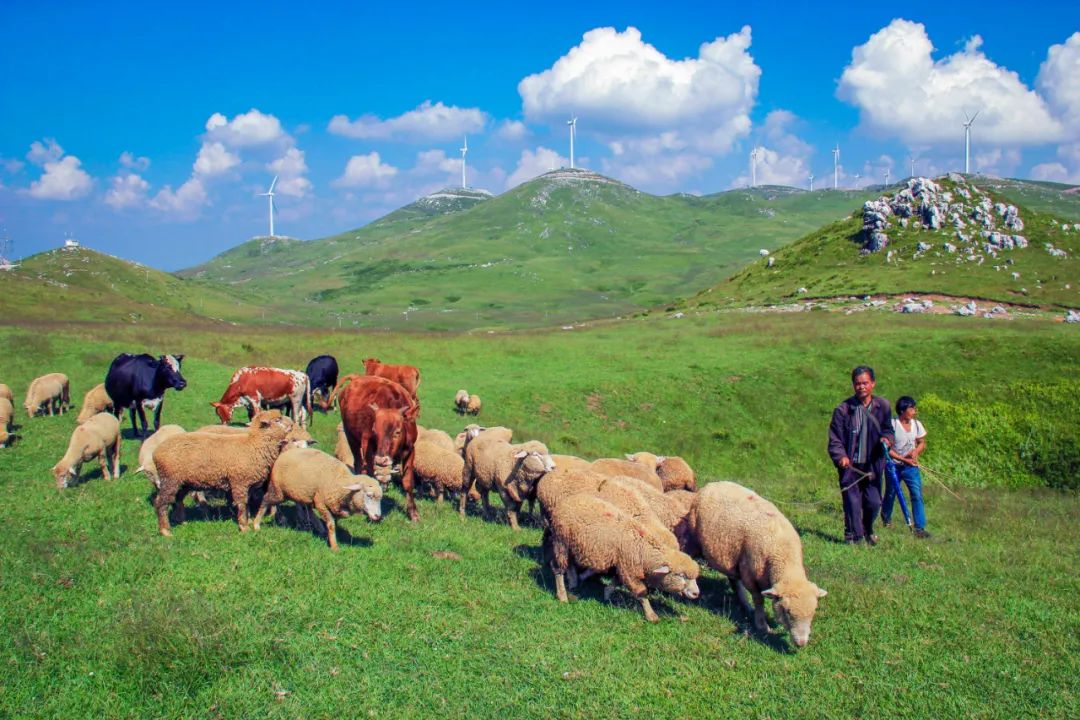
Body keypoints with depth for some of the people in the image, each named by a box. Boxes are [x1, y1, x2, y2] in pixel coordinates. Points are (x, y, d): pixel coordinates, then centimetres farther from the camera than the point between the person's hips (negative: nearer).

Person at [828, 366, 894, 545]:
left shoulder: (883, 406, 1)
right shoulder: (843, 409, -6)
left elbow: (888, 429, 13)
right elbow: (835, 439, -4)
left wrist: (887, 439, -11)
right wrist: (840, 456, -20)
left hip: (873, 465, 2)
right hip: (850, 465, -2)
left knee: (874, 502, 8)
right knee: (852, 502, -2)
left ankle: (868, 531, 34)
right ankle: (853, 536, 13)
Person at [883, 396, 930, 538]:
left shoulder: (916, 424, 0)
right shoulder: (892, 425, -14)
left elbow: (922, 443, 11)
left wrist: (916, 451, -10)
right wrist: (903, 459, -19)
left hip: (911, 466, 3)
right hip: (894, 466, -3)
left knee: (917, 495, -9)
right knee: (890, 494, 13)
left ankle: (919, 527, -6)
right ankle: (886, 519, 40)